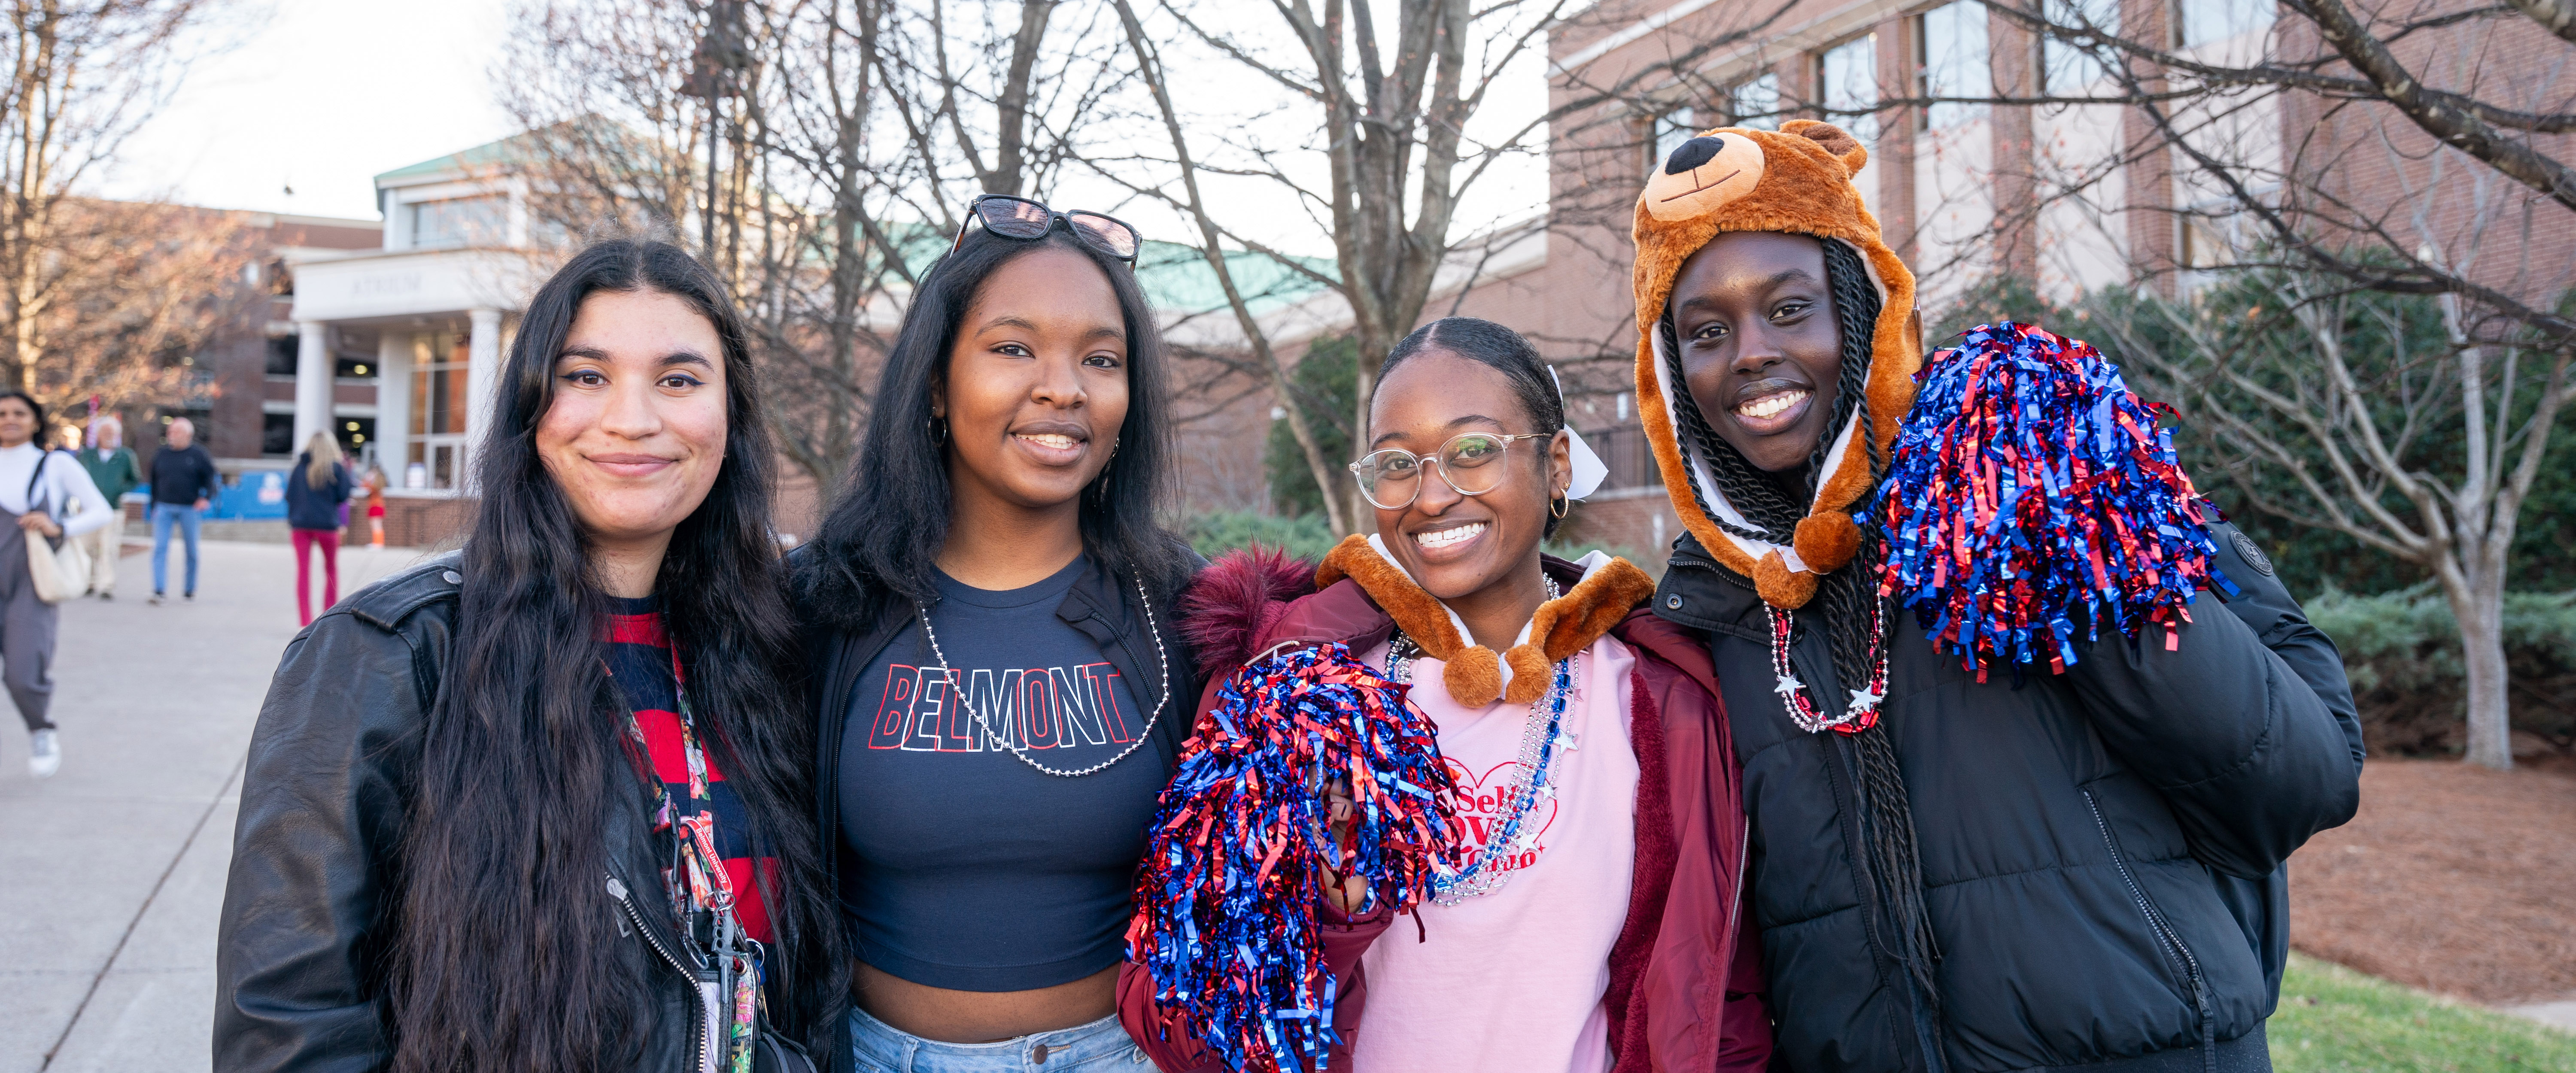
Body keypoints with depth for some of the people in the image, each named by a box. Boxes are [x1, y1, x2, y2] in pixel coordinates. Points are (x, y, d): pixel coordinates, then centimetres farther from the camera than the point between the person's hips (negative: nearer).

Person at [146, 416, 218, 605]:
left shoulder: (199, 455, 1)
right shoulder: (160, 455, 10)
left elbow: (212, 478, 2)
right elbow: (154, 483, 17)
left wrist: (207, 497, -15)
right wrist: (154, 508, 15)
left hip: (189, 509, -2)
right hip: (164, 508, 2)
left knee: (192, 551, 6)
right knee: (160, 548, -9)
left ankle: (190, 590, 20)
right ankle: (159, 591, -12)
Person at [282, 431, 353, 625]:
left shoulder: (299, 467, 4)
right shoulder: (336, 467, -5)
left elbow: (289, 495, 6)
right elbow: (343, 497, -4)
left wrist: (291, 522, 18)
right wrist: (348, 474, 8)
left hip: (300, 524, 2)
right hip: (327, 525, -2)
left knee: (303, 571, 3)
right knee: (331, 569, 14)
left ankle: (305, 621, -3)